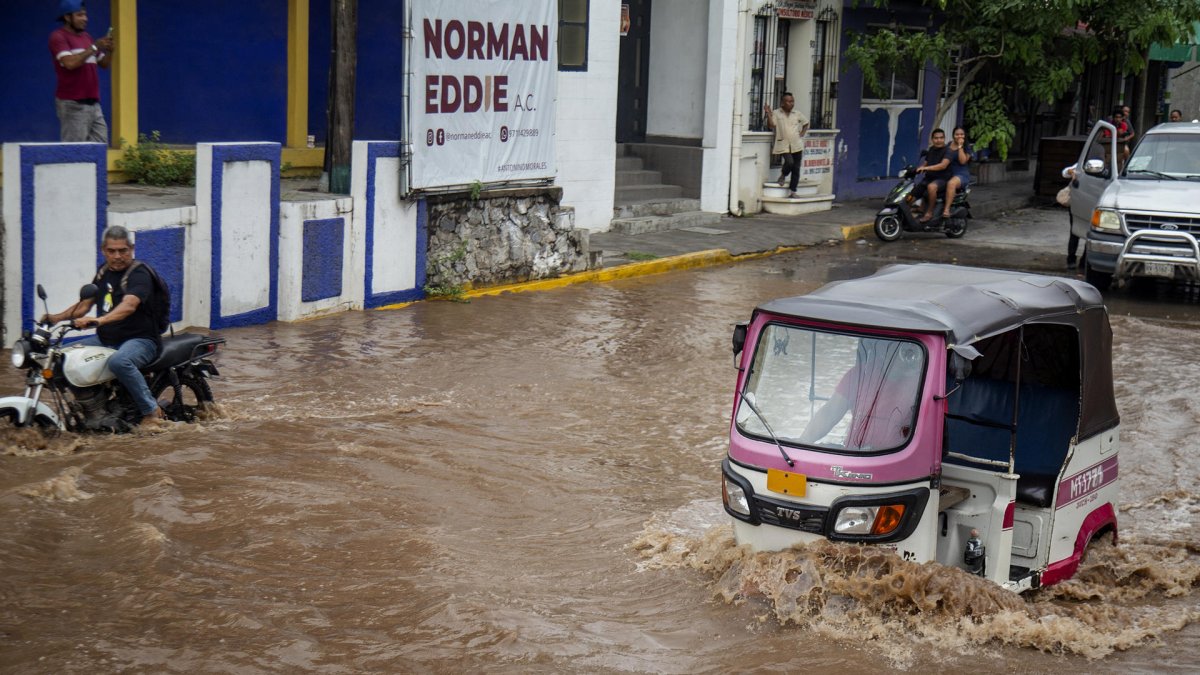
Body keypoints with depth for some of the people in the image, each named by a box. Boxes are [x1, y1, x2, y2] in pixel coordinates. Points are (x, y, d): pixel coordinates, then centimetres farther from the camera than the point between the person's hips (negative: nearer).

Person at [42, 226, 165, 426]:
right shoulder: (104, 272, 12)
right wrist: (58, 317, 2)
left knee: (118, 361, -39)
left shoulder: (139, 274, -15)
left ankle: (151, 410, -24)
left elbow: (129, 305, -33)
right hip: (105, 339, 9)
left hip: (140, 339, -9)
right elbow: (86, 303, 18)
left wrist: (99, 320, -49)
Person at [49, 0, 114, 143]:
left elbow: (104, 64, 20)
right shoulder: (58, 37, -7)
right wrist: (94, 48, -17)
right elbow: (70, 63, -22)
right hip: (72, 105, -8)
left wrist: (109, 50, -1)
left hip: (93, 103, 8)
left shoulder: (86, 37, 17)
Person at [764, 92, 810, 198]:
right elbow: (771, 125, -9)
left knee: (796, 169, 2)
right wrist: (768, 114, -16)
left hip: (797, 145, 3)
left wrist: (802, 134, 9)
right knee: (789, 162, -25)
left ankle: (792, 191, 10)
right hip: (784, 145, -3)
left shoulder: (798, 114, 10)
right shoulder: (776, 113, 2)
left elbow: (806, 124, 23)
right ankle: (783, 175, 9)